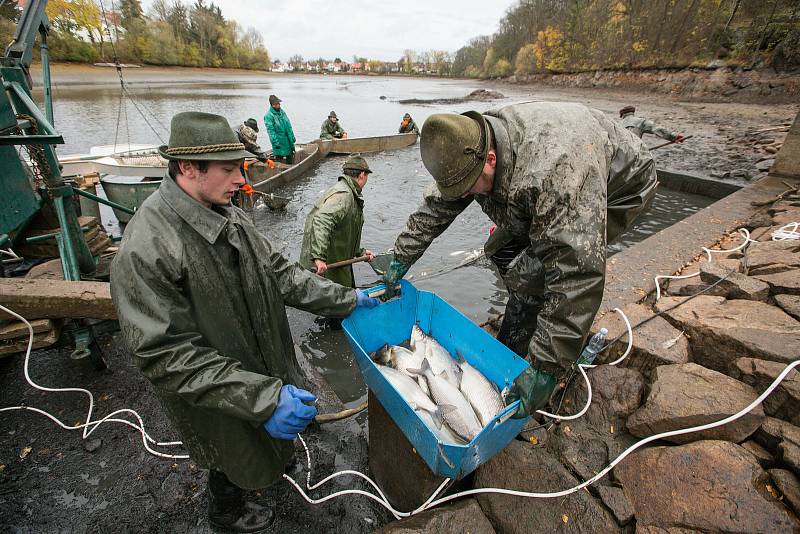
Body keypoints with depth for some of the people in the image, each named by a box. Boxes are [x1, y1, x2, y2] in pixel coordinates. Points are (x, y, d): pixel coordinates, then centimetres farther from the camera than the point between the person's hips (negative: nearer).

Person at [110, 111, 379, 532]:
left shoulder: (230, 219, -6)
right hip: (217, 399, -6)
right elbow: (166, 355, -31)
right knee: (237, 457, 22)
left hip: (265, 366, 7)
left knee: (271, 435, 31)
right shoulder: (145, 249, -31)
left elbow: (278, 272, -1)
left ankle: (273, 465, 65)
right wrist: (262, 397, -36)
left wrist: (346, 299, -3)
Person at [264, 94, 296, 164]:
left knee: (290, 160, 15)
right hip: (279, 142, -7)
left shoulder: (282, 112, 10)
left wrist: (292, 137, 12)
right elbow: (271, 131, -16)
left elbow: (289, 126, 15)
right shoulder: (268, 116, -13)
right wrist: (276, 142, -20)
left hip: (288, 140, 7)